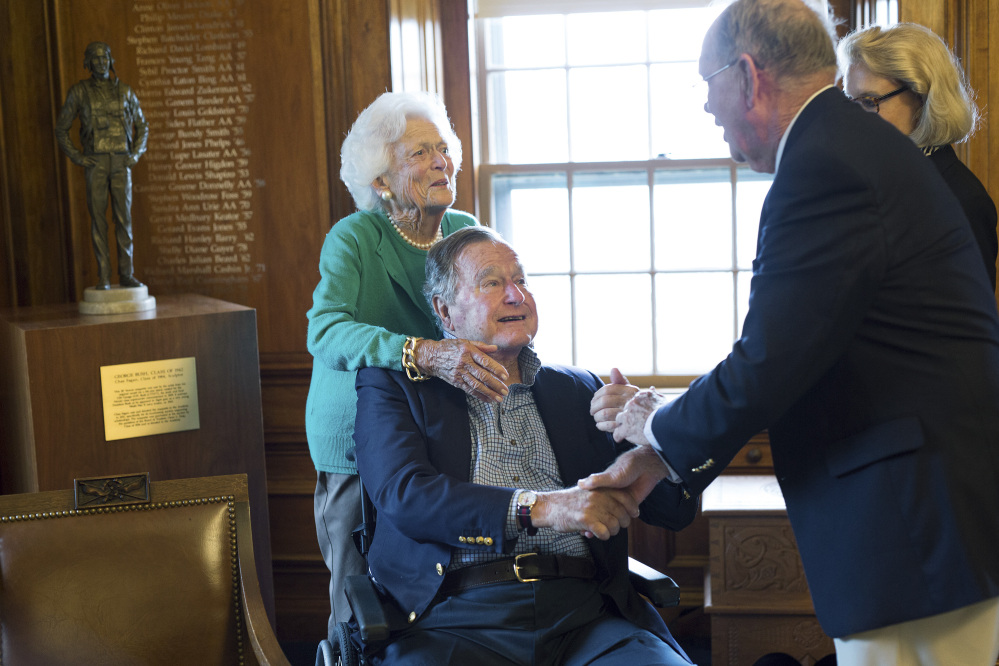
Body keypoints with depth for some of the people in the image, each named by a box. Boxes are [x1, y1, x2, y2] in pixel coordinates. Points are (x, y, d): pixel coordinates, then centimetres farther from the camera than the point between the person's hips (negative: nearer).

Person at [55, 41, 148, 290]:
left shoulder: (124, 91, 8)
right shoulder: (78, 91, 2)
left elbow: (142, 125, 17)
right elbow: (61, 129, 7)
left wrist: (136, 155, 1)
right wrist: (76, 158, -6)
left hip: (120, 163, 2)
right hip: (95, 163, -1)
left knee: (123, 217, -1)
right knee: (98, 219, -3)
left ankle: (126, 274, 5)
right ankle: (103, 277, 2)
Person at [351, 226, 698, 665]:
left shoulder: (578, 391, 20)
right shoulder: (391, 386, 11)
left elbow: (676, 511, 16)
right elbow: (402, 495, -8)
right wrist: (541, 507, -18)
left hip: (584, 614, 3)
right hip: (459, 618, -3)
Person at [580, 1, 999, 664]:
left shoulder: (823, 166, -18)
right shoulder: (855, 142, 15)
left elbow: (767, 367, -21)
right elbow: (778, 348, 17)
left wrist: (661, 427, -1)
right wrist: (662, 456, 16)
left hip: (918, 529, -10)